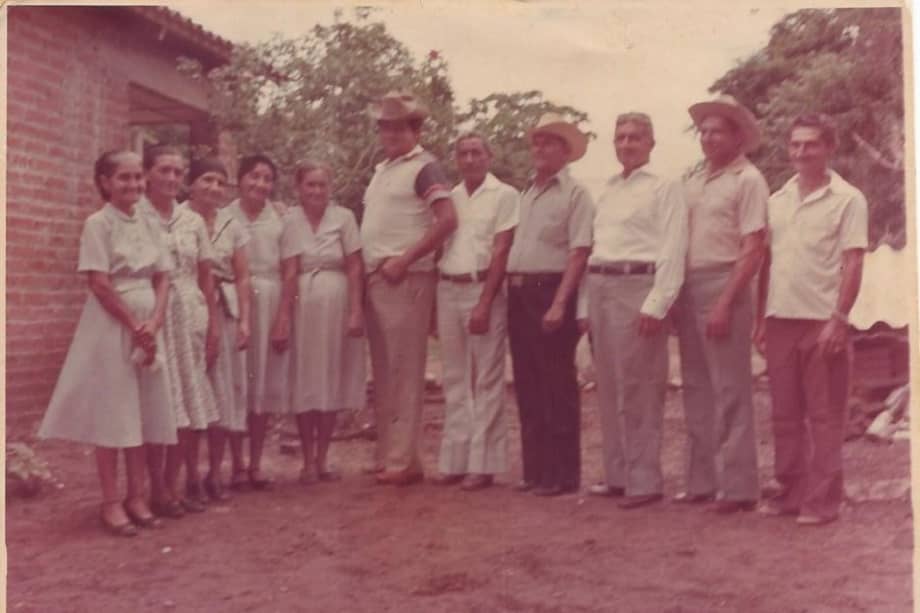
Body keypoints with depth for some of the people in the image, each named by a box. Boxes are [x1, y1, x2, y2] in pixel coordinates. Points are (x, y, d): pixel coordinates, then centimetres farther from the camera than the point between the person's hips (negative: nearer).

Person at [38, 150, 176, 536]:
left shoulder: (146, 224, 10)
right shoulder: (98, 223, -8)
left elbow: (161, 278, 9)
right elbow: (99, 284, -14)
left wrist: (153, 323, -6)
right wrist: (134, 325, -13)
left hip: (148, 325, 6)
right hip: (112, 325, -6)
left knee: (141, 413, 9)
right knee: (111, 413, 0)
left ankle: (136, 497, 18)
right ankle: (112, 503, 8)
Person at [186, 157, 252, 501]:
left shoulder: (232, 226, 10)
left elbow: (242, 277, 9)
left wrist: (244, 320, 1)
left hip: (224, 314, 4)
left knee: (222, 391, 6)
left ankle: (214, 473, 18)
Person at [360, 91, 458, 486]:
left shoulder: (424, 167, -4)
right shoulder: (382, 169, 20)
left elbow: (447, 220, -16)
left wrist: (404, 261, -17)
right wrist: (369, 268, 12)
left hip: (405, 279, -8)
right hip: (375, 277, 8)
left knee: (404, 370, -6)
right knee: (383, 371, 10)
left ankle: (403, 460, -2)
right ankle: (386, 455, 17)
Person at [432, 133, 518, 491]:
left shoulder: (504, 195, -2)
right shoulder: (448, 198, 14)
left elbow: (501, 250, -9)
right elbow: (437, 246, 15)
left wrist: (484, 303, -16)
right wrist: (435, 303, 8)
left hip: (483, 289, -5)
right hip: (448, 289, 5)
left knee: (486, 379, -2)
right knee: (454, 380, 8)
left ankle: (483, 463, 2)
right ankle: (455, 460, 15)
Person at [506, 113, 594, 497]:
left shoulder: (574, 194, -4)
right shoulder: (526, 195, 19)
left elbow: (579, 252, -12)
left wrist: (559, 303, -20)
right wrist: (512, 291, 8)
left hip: (550, 291, -7)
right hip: (518, 292, 7)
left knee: (556, 387, -3)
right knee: (527, 386, 9)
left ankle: (562, 473, 4)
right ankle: (535, 469, 17)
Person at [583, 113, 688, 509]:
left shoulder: (664, 188, -1)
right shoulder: (608, 191, 20)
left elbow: (673, 249, -10)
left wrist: (656, 305, -18)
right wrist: (588, 305, 12)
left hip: (637, 288, -7)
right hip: (600, 287, 7)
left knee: (639, 390, -6)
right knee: (608, 388, 10)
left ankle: (644, 480, 1)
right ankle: (617, 475, 19)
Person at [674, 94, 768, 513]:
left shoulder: (747, 180, -5)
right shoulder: (693, 181, 15)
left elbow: (753, 250, -11)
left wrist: (725, 303, -18)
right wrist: (673, 294, 8)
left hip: (723, 286, -7)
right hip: (687, 286, 7)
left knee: (730, 390, -4)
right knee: (696, 388, 11)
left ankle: (739, 486, 4)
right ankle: (701, 481, 20)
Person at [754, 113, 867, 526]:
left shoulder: (847, 200, -4)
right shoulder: (777, 201, 13)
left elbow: (852, 264, -9)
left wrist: (839, 319, -16)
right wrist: (760, 319, 11)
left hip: (822, 321, -5)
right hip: (781, 320, 6)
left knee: (825, 416, 2)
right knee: (785, 414, 11)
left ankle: (823, 499, 9)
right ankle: (791, 492, 22)